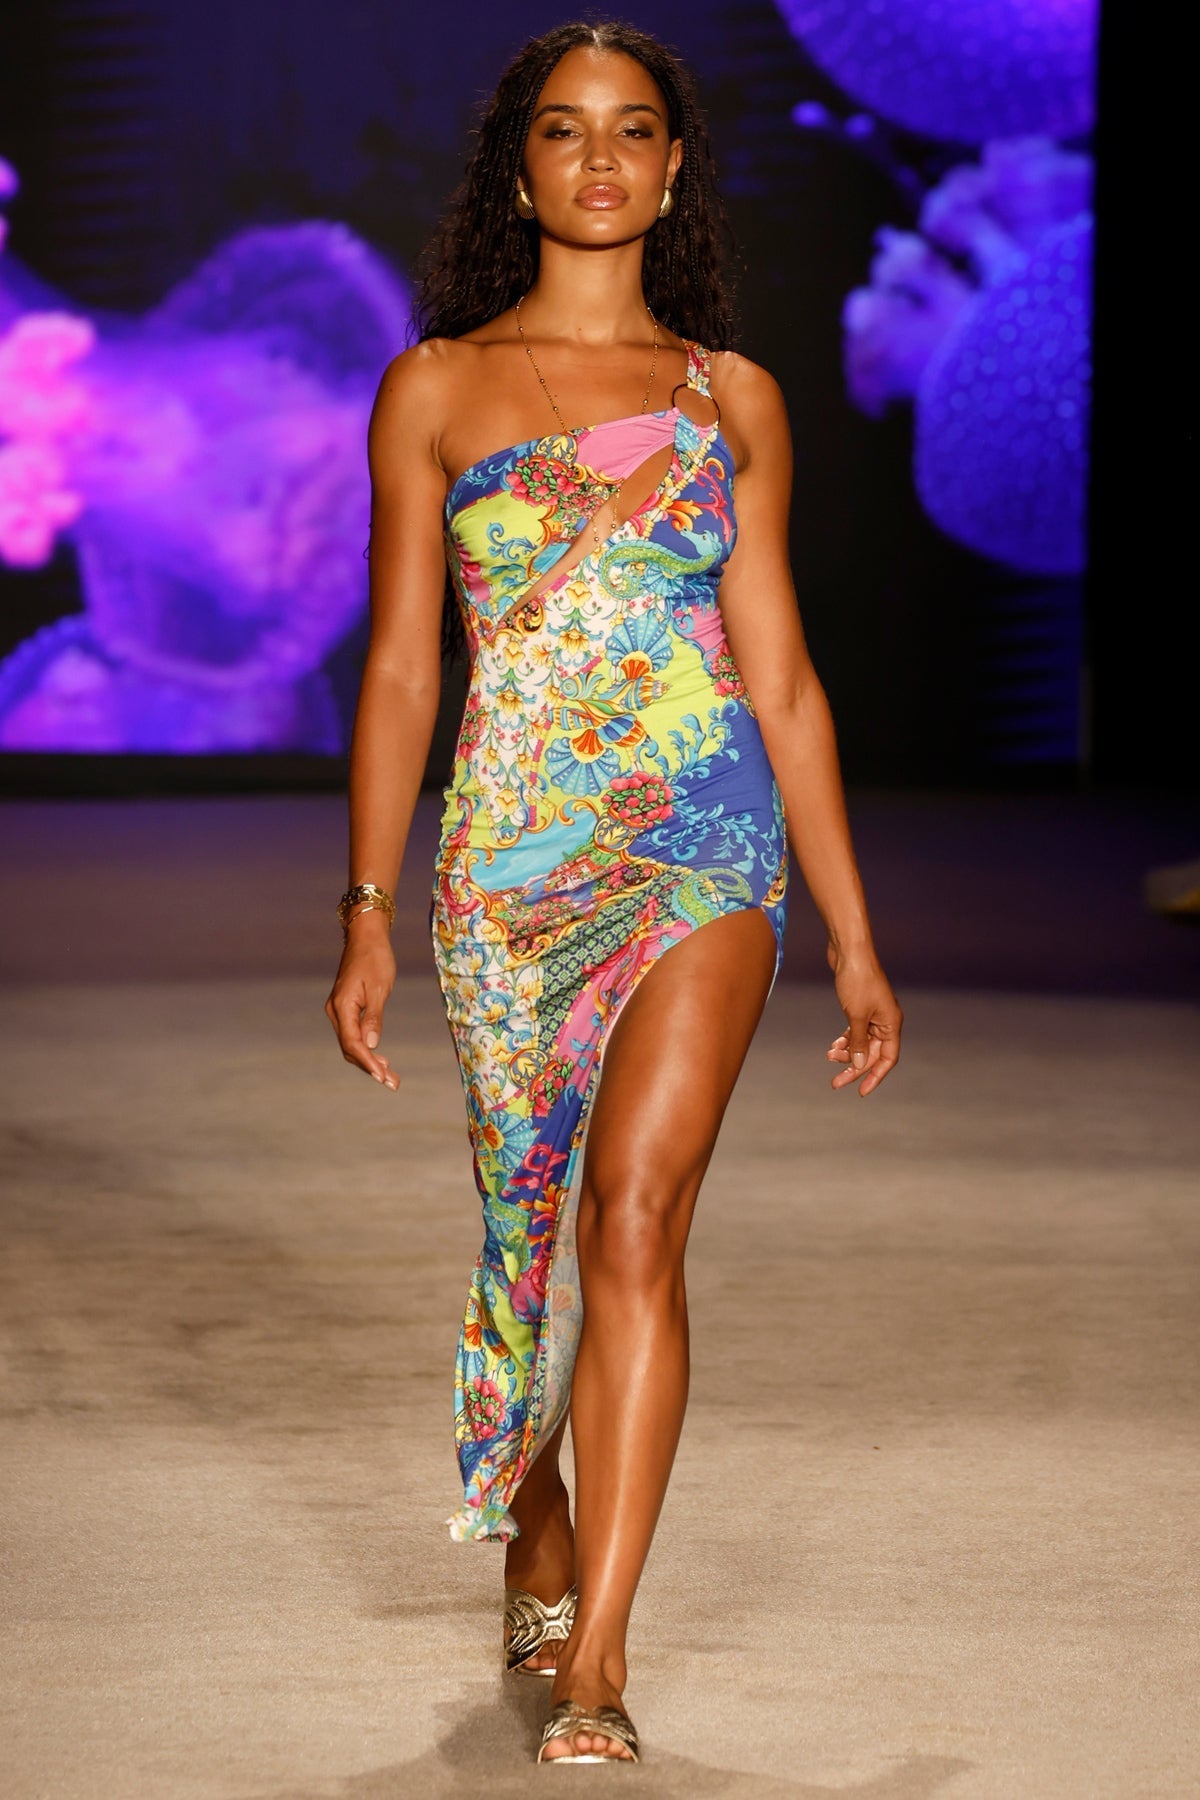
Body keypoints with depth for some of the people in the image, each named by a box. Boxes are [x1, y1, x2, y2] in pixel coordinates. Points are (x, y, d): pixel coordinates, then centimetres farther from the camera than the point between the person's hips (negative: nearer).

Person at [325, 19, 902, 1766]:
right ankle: (540, 1541, 37)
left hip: (707, 847, -1)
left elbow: (781, 676, 11)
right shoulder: (435, 392, 6)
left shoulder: (732, 399, 9)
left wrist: (855, 935, 9)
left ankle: (593, 1665, -16)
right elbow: (399, 670, 6)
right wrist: (368, 915, 0)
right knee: (529, 1221, 11)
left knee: (636, 1217, -15)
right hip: (508, 860, 1)